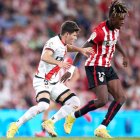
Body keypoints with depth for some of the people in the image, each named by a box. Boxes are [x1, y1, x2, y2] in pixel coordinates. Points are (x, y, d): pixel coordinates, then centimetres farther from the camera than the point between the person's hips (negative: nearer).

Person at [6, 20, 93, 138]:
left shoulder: (63, 44, 10)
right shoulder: (54, 42, -18)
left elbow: (68, 47, 37)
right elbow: (44, 57, -37)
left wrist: (81, 50, 21)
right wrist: (59, 63, -53)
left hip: (54, 83, 9)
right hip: (42, 81, -9)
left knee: (75, 102, -2)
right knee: (44, 105, -32)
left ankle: (50, 123, -2)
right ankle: (15, 126, -19)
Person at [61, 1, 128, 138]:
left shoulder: (116, 28, 4)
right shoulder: (100, 31, -22)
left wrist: (124, 55, 39)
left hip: (107, 67, 9)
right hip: (95, 67, -9)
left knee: (121, 97, -3)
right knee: (102, 100, -18)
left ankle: (102, 128, -1)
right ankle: (72, 117, 3)